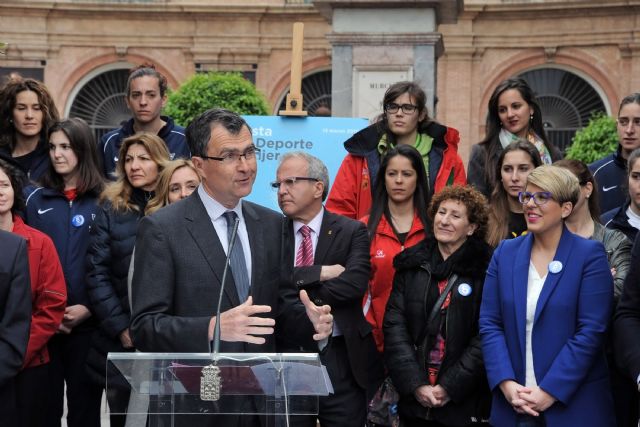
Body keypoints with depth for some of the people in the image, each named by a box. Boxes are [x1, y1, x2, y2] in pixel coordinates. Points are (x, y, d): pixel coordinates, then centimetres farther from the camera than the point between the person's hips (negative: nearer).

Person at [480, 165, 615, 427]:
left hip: (573, 405, -3)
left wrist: (549, 392, -16)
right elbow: (489, 324, 2)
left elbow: (591, 331, -11)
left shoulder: (590, 255, -4)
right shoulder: (505, 253, 7)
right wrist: (507, 384, -11)